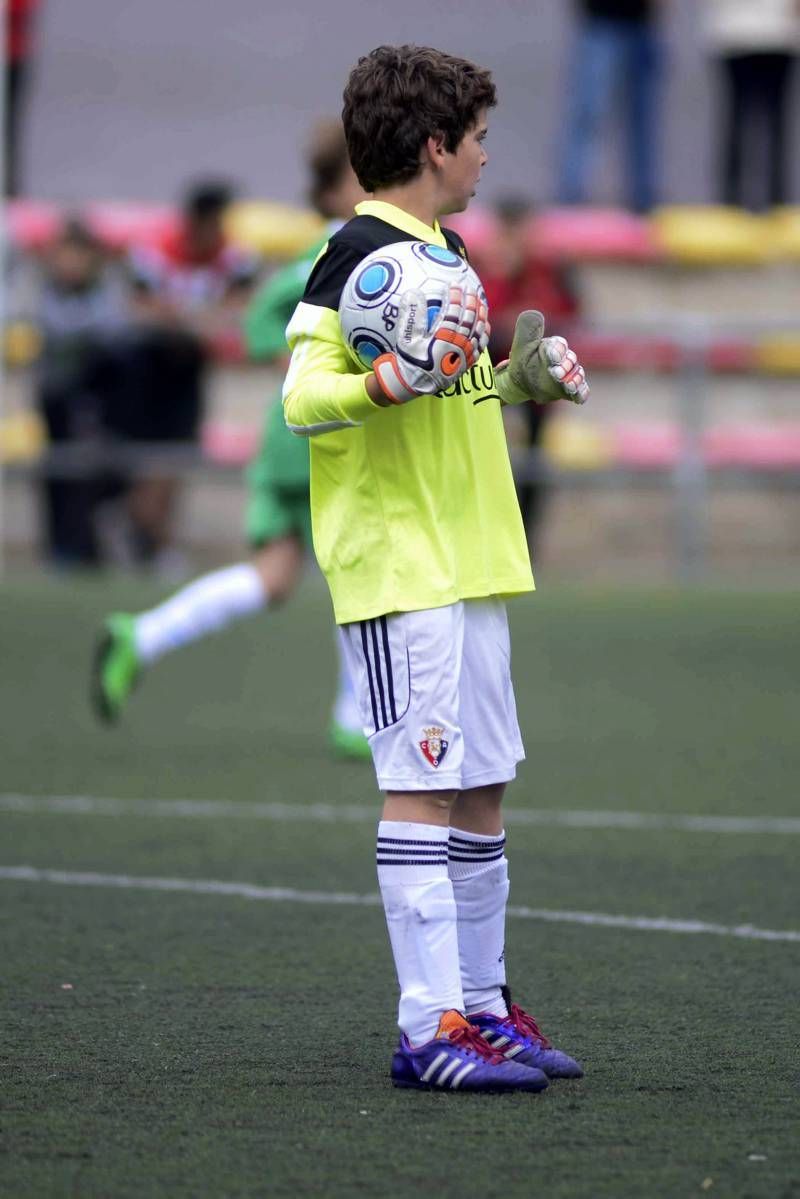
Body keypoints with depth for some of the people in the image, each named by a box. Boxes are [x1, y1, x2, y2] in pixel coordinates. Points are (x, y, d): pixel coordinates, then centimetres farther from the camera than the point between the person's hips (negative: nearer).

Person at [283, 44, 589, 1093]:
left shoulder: (446, 250, 17)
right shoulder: (358, 252, -11)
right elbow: (302, 397, -18)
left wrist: (518, 379, 16)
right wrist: (392, 381, -33)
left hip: (471, 562, 9)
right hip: (396, 567, -9)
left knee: (483, 788, 12)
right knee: (423, 788, -10)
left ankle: (481, 1005, 20)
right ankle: (431, 1030, -9)